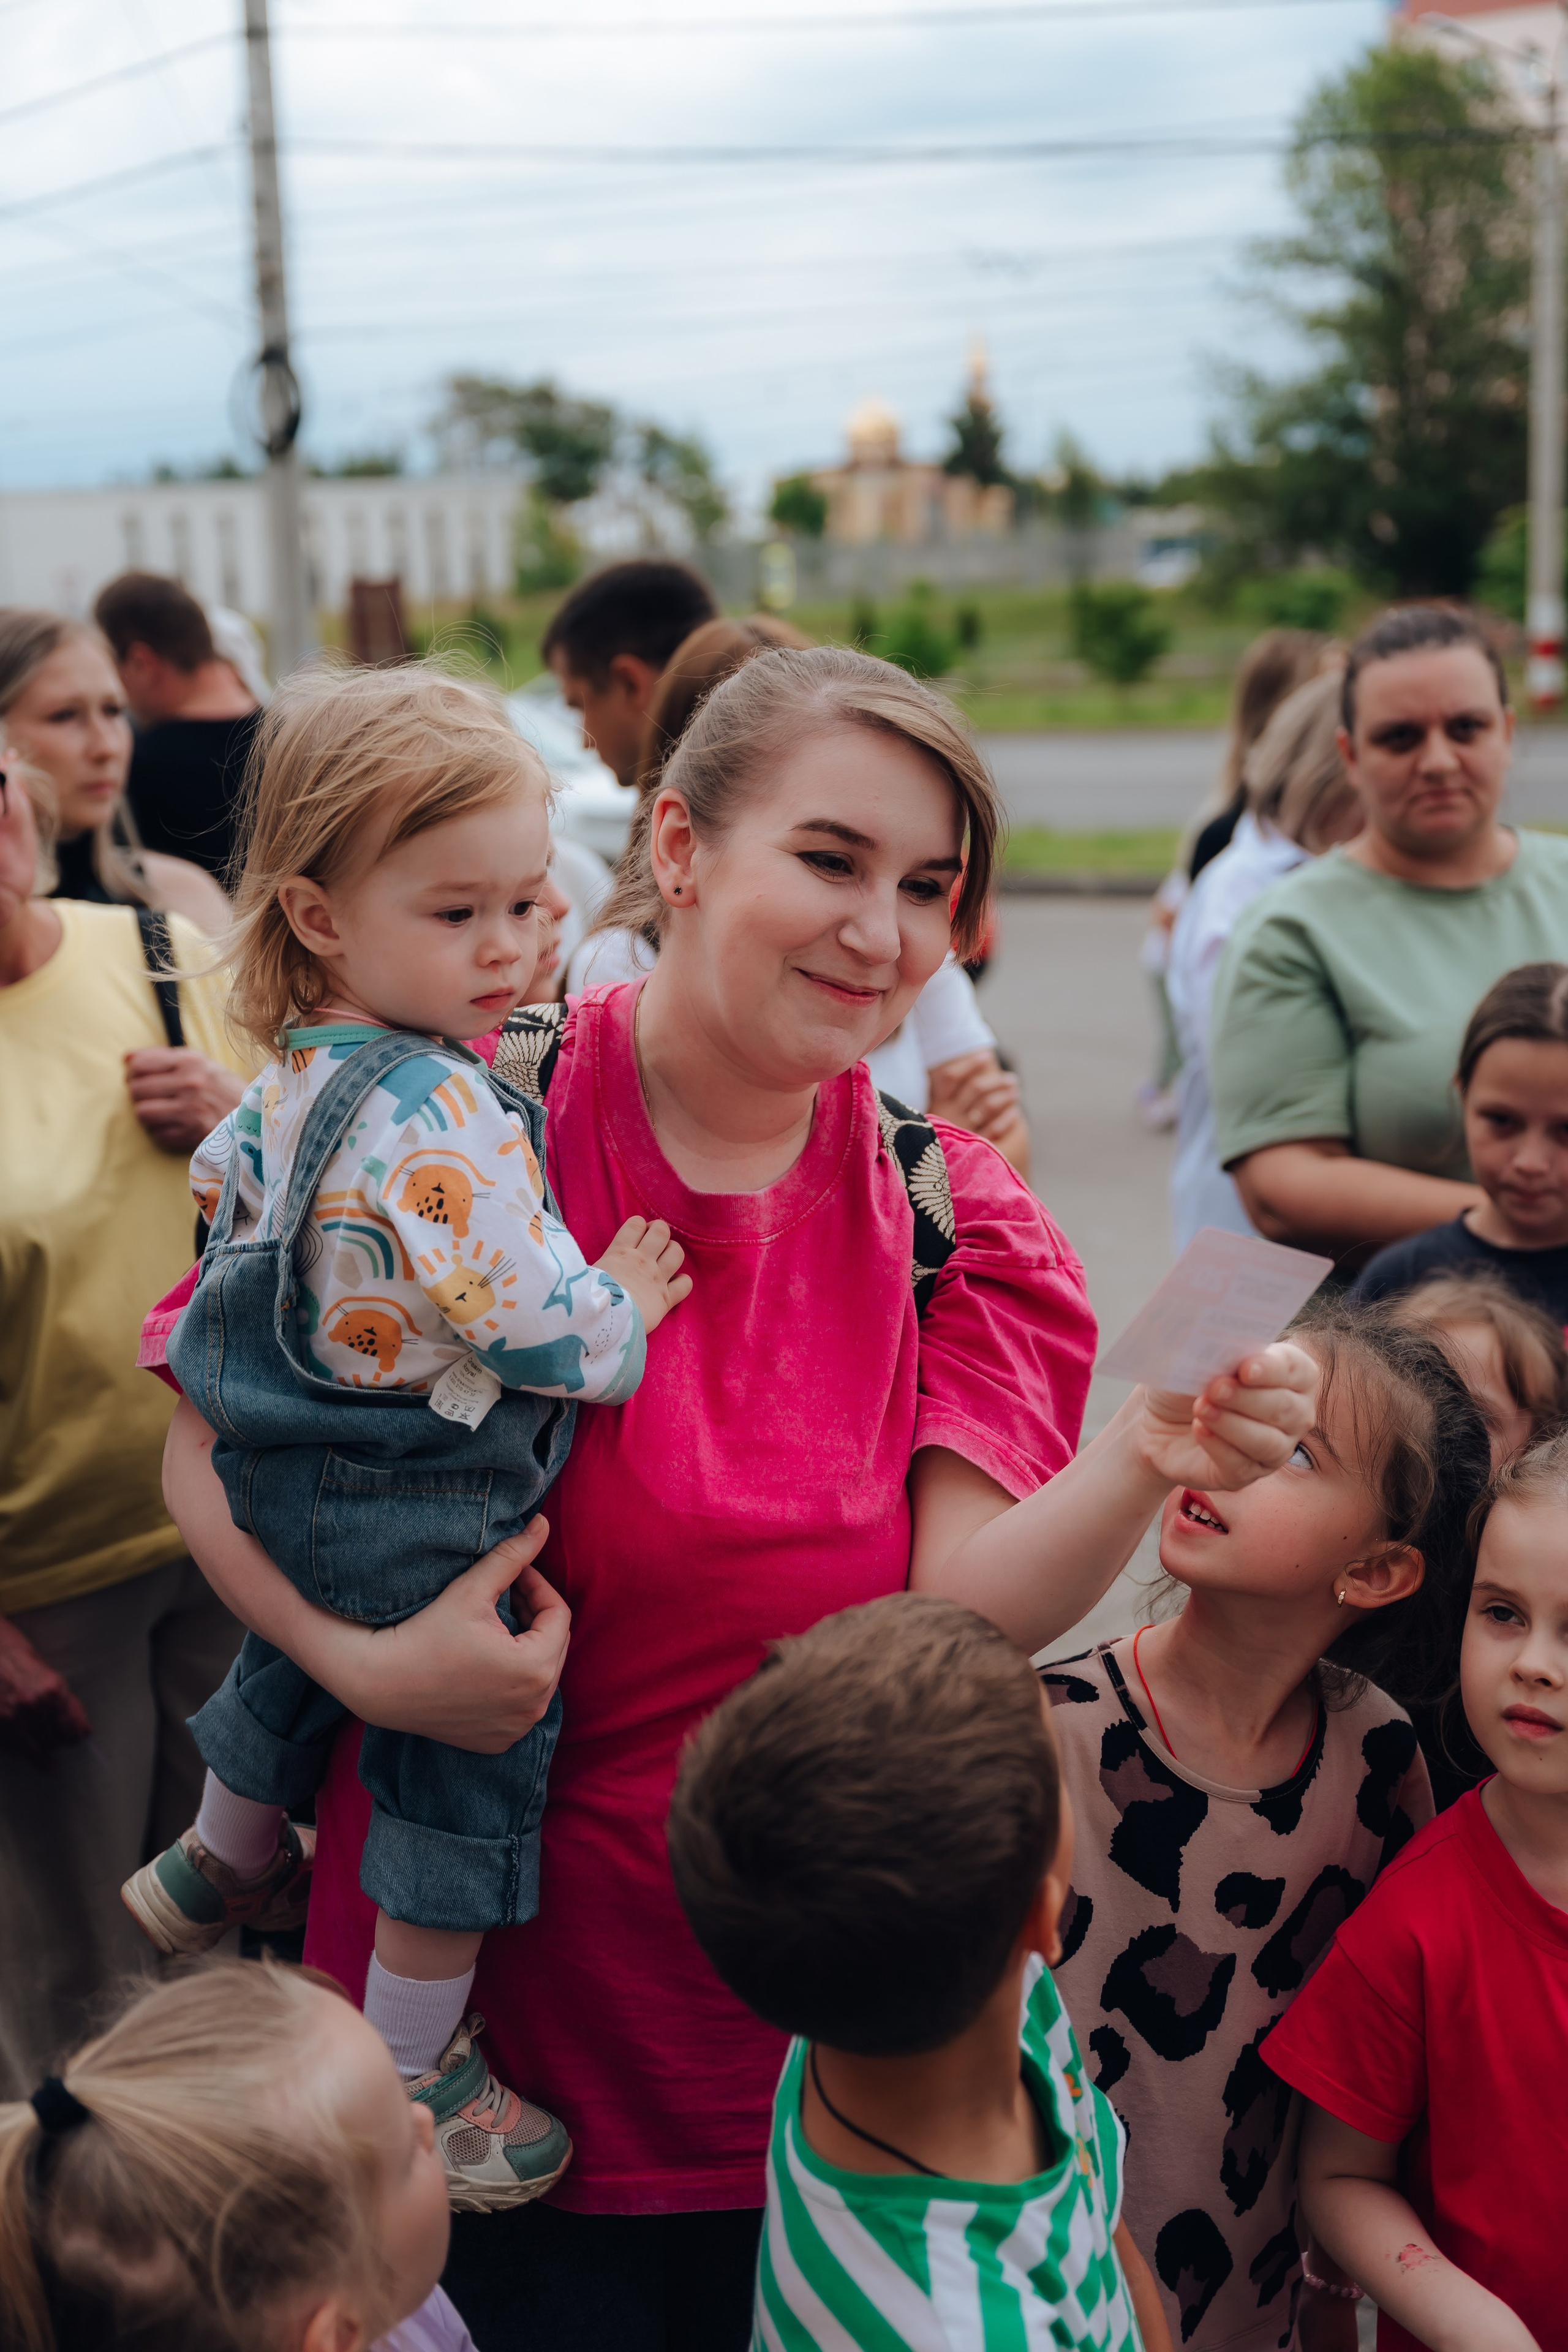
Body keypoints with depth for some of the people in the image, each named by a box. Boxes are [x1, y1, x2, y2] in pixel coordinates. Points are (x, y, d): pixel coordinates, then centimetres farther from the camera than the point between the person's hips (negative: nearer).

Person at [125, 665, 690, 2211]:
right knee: (470, 1753, 6)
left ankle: (220, 1867, 58)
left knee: (295, 1666, 33)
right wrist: (624, 1311, -10)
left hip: (290, 1475, 9)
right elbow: (532, 1319, -29)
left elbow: (224, 1179, 19)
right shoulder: (446, 1118, -30)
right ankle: (413, 2067, 21)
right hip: (430, 1518, -9)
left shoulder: (296, 1077, 0)